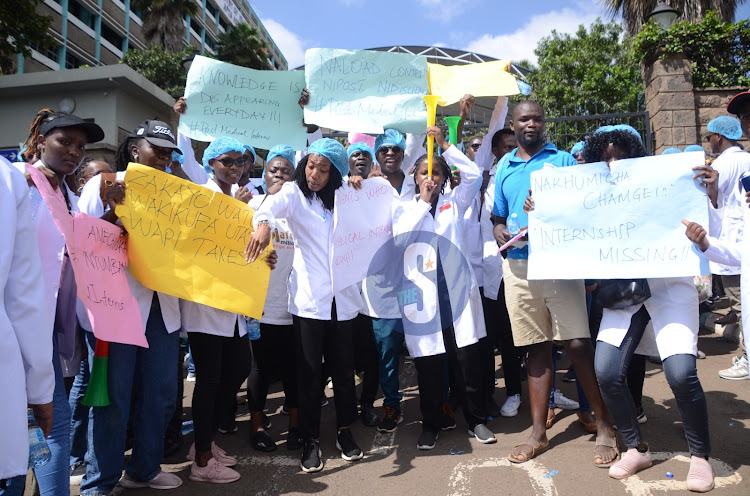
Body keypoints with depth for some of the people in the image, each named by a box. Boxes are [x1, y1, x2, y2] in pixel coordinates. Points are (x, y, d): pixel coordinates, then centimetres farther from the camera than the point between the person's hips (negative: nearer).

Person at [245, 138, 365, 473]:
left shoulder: (342, 199, 13)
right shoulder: (294, 192, -1)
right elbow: (274, 203, -22)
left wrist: (359, 193, 4)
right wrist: (263, 222, -45)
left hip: (342, 299, 4)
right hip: (309, 299, -3)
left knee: (343, 367, 10)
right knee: (309, 370, 2)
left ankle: (344, 431, 27)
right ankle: (311, 440, 17)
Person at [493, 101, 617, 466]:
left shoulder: (563, 160, 7)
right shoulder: (504, 169, 16)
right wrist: (499, 231, -5)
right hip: (518, 265, 3)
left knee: (577, 344, -6)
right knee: (536, 349, 9)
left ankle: (605, 427, 12)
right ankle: (538, 433, 19)